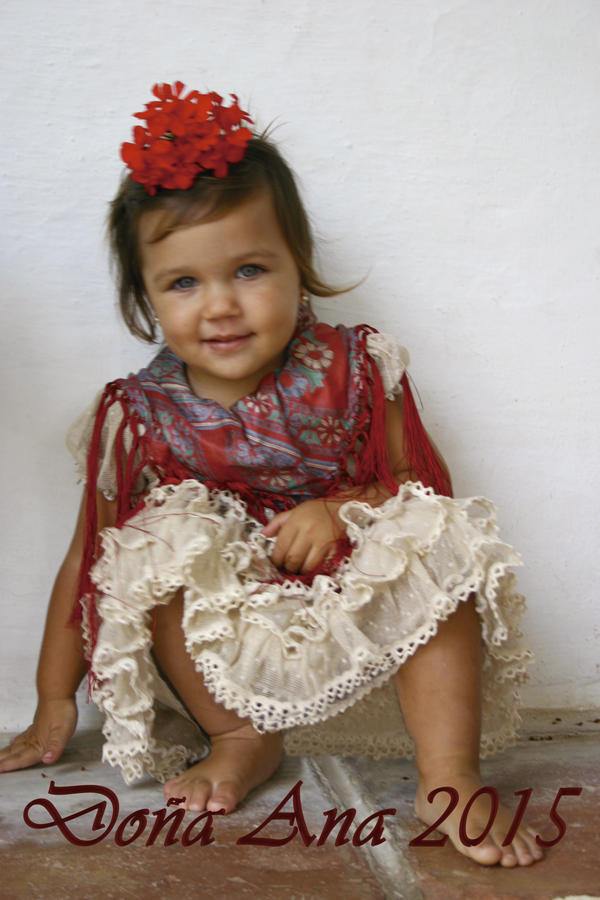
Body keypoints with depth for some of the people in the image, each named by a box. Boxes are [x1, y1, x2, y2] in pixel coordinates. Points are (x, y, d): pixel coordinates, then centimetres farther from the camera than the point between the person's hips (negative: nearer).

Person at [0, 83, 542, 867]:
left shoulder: (352, 371, -8)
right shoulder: (138, 417, -8)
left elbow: (420, 483, 0)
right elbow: (86, 560, -1)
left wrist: (344, 508, -22)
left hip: (357, 623, 0)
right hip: (222, 641, 1)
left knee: (437, 543, -25)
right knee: (162, 540, -26)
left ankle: (449, 778, -21)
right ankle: (242, 739, -11)